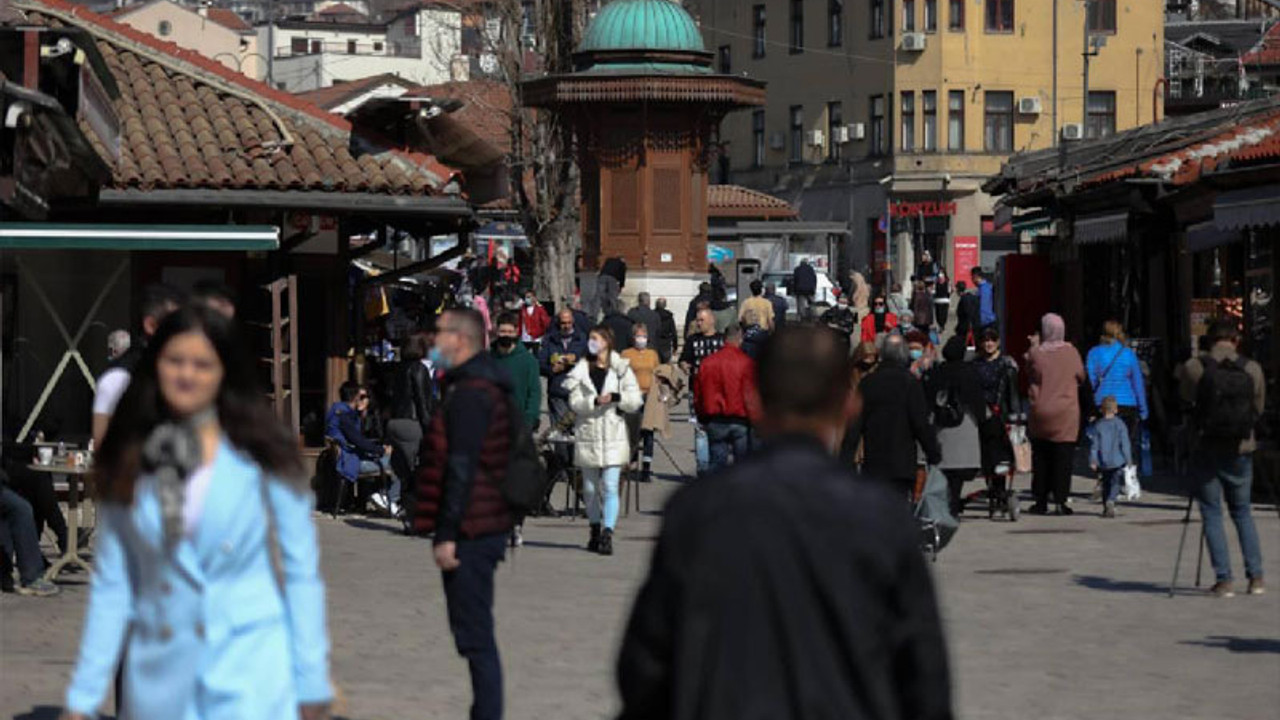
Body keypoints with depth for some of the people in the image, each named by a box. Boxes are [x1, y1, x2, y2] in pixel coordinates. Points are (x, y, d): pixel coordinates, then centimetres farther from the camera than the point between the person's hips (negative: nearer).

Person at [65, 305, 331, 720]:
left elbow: (301, 572, 1)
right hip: (161, 677, 3)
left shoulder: (263, 457, 0)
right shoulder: (127, 466, 6)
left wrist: (312, 685, -2)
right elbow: (111, 584, 7)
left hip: (253, 679, -3)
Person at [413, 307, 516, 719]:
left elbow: (460, 468, -21)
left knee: (474, 635, -8)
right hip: (489, 526, 10)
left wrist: (446, 534, -21)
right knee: (475, 632, 15)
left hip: (470, 531, -10)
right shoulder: (489, 387, 17)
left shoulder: (469, 394, -15)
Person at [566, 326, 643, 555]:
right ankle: (595, 531, 23)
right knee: (590, 488, 8)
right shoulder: (582, 370, 8)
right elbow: (575, 402, -1)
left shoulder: (621, 368, 5)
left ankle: (607, 534, -16)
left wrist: (617, 397, -14)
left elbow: (636, 401, 2)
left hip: (613, 435, -2)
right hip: (588, 434, 2)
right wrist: (595, 401, -16)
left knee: (610, 486, -11)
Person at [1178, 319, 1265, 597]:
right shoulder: (1252, 369, -3)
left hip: (1207, 449, -2)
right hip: (1241, 450, 2)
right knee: (1242, 512, 17)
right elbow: (1259, 409, 6)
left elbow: (1185, 400, 6)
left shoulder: (1194, 368, -8)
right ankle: (1255, 577, 11)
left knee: (1212, 515, 7)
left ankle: (1224, 579, -1)